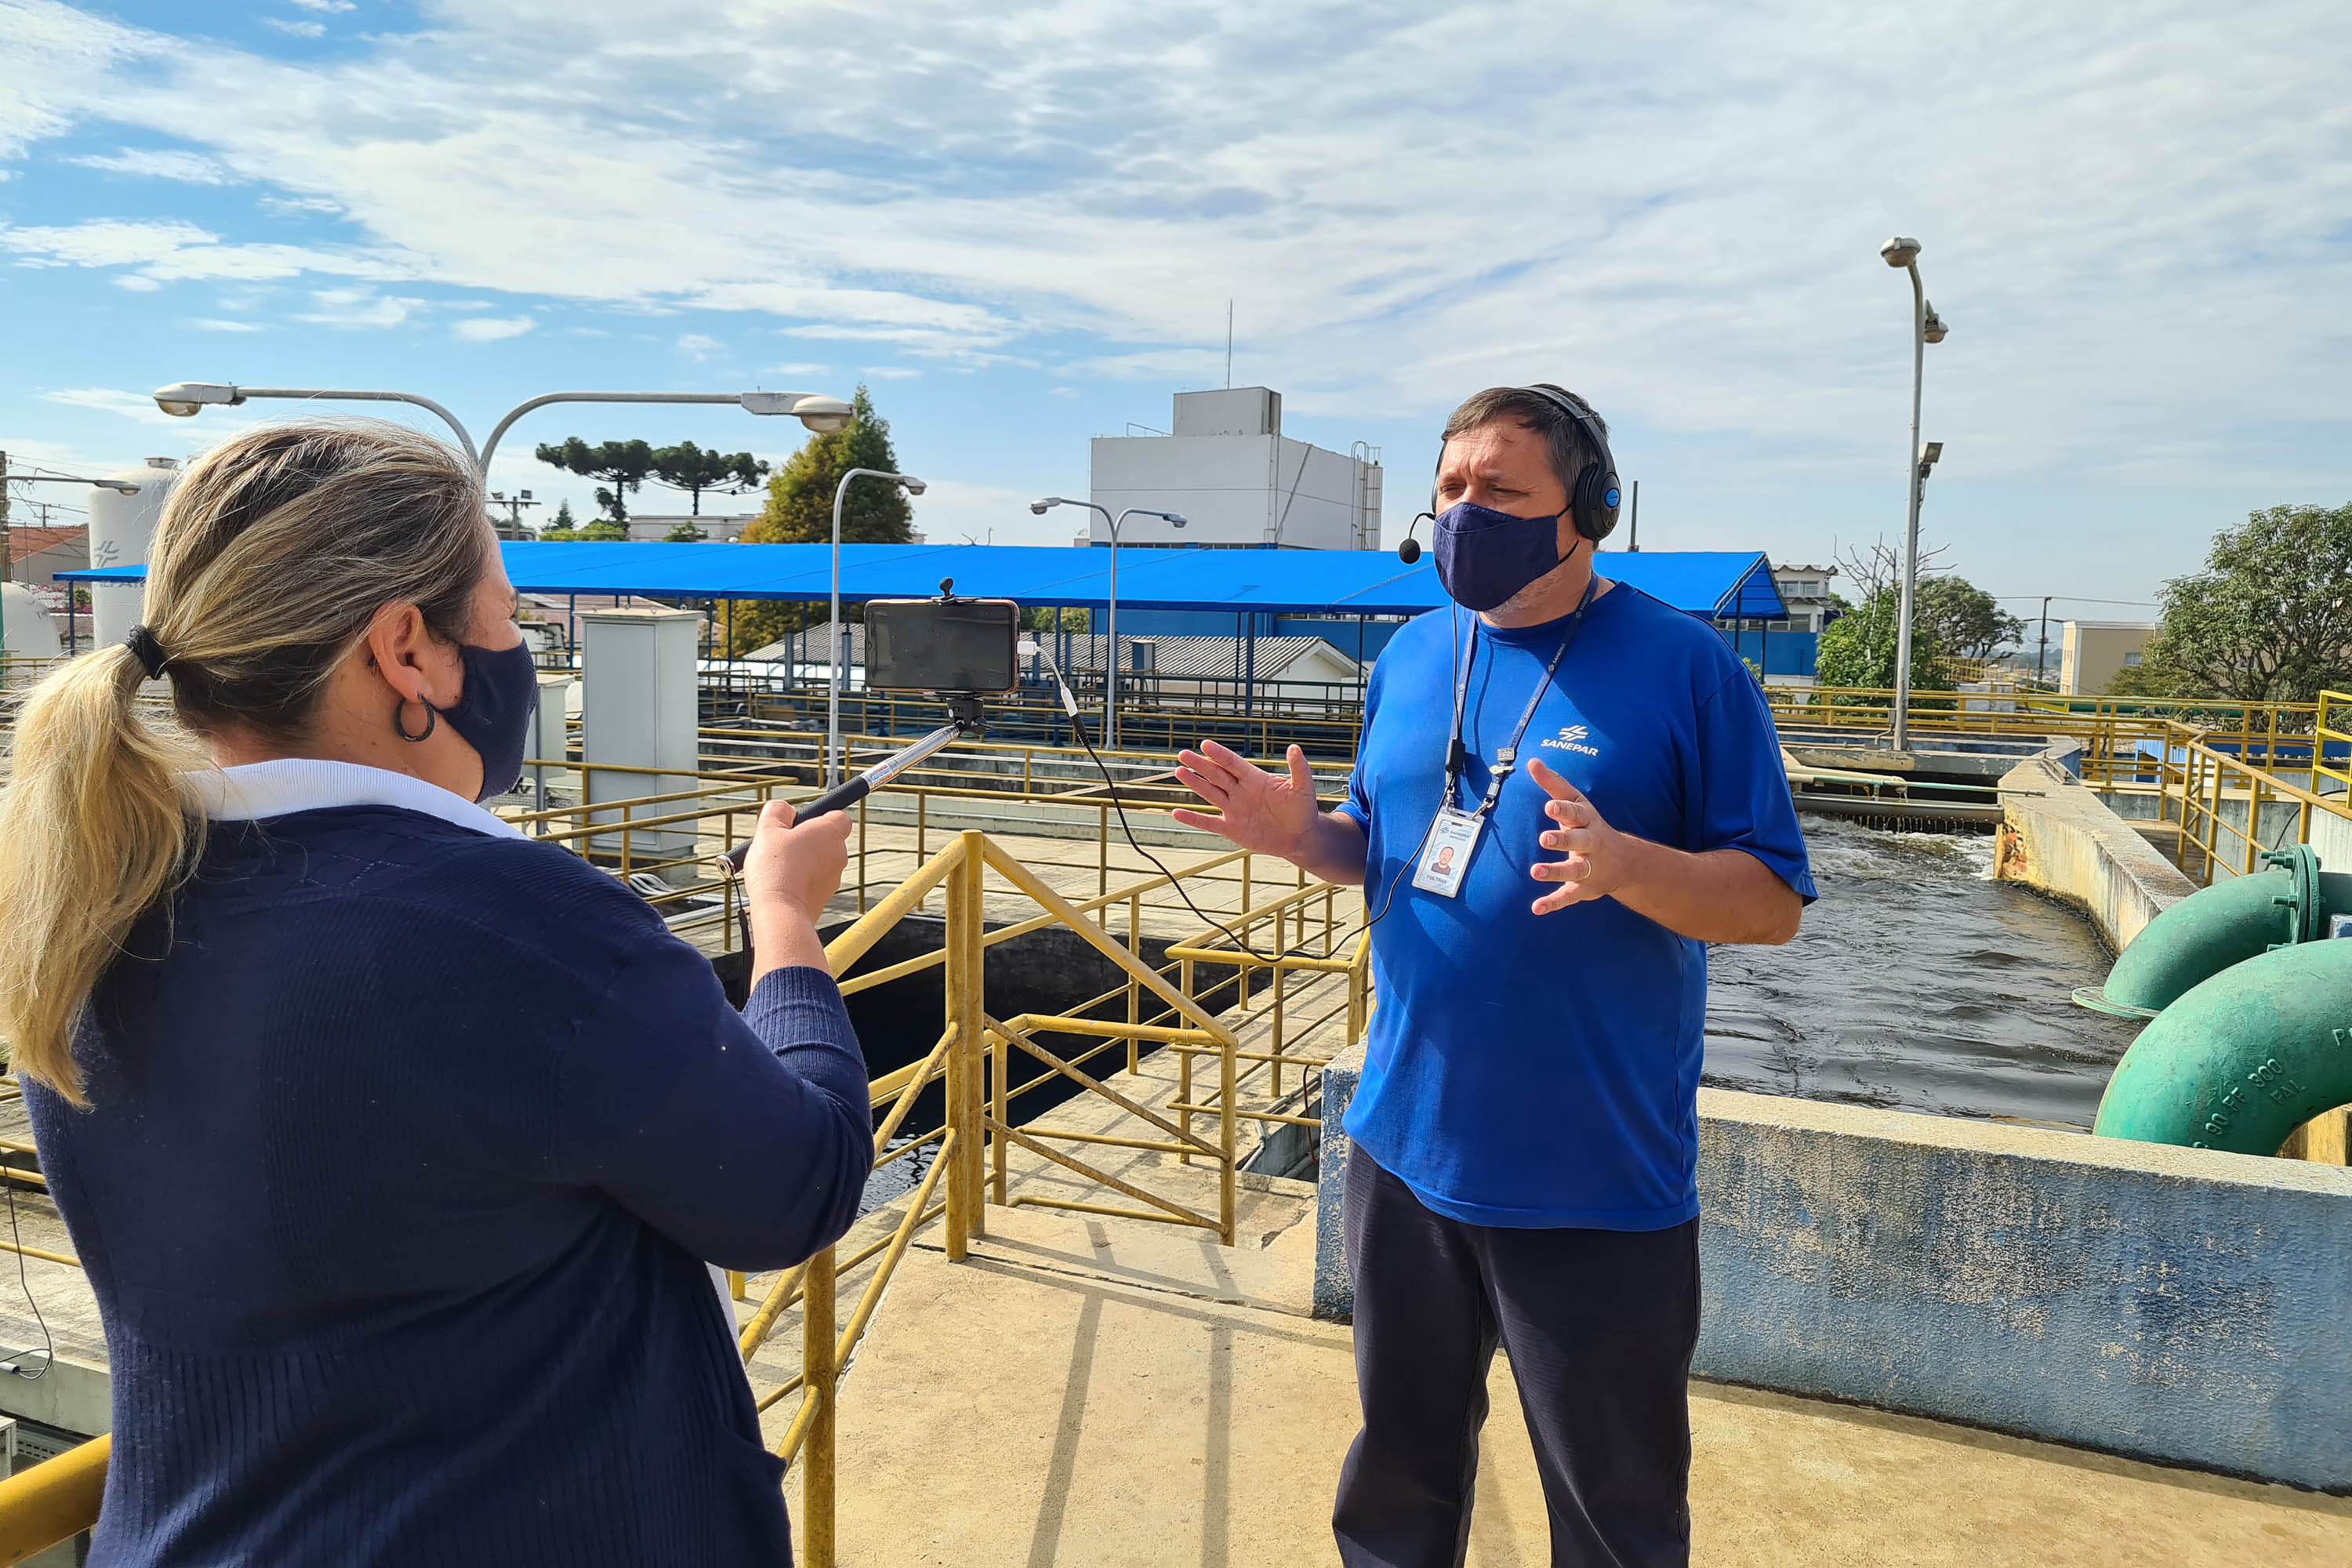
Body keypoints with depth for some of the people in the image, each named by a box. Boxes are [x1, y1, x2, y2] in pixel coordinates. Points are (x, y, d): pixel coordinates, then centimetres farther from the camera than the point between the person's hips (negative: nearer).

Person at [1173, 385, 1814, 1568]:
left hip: (1597, 1183, -4)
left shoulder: (1684, 668, -10)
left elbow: (1773, 902, -11)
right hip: (1407, 1148, 5)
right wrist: (1302, 835, -5)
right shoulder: (1413, 657, 7)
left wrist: (1625, 865, -30)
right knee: (1400, 1467, 22)